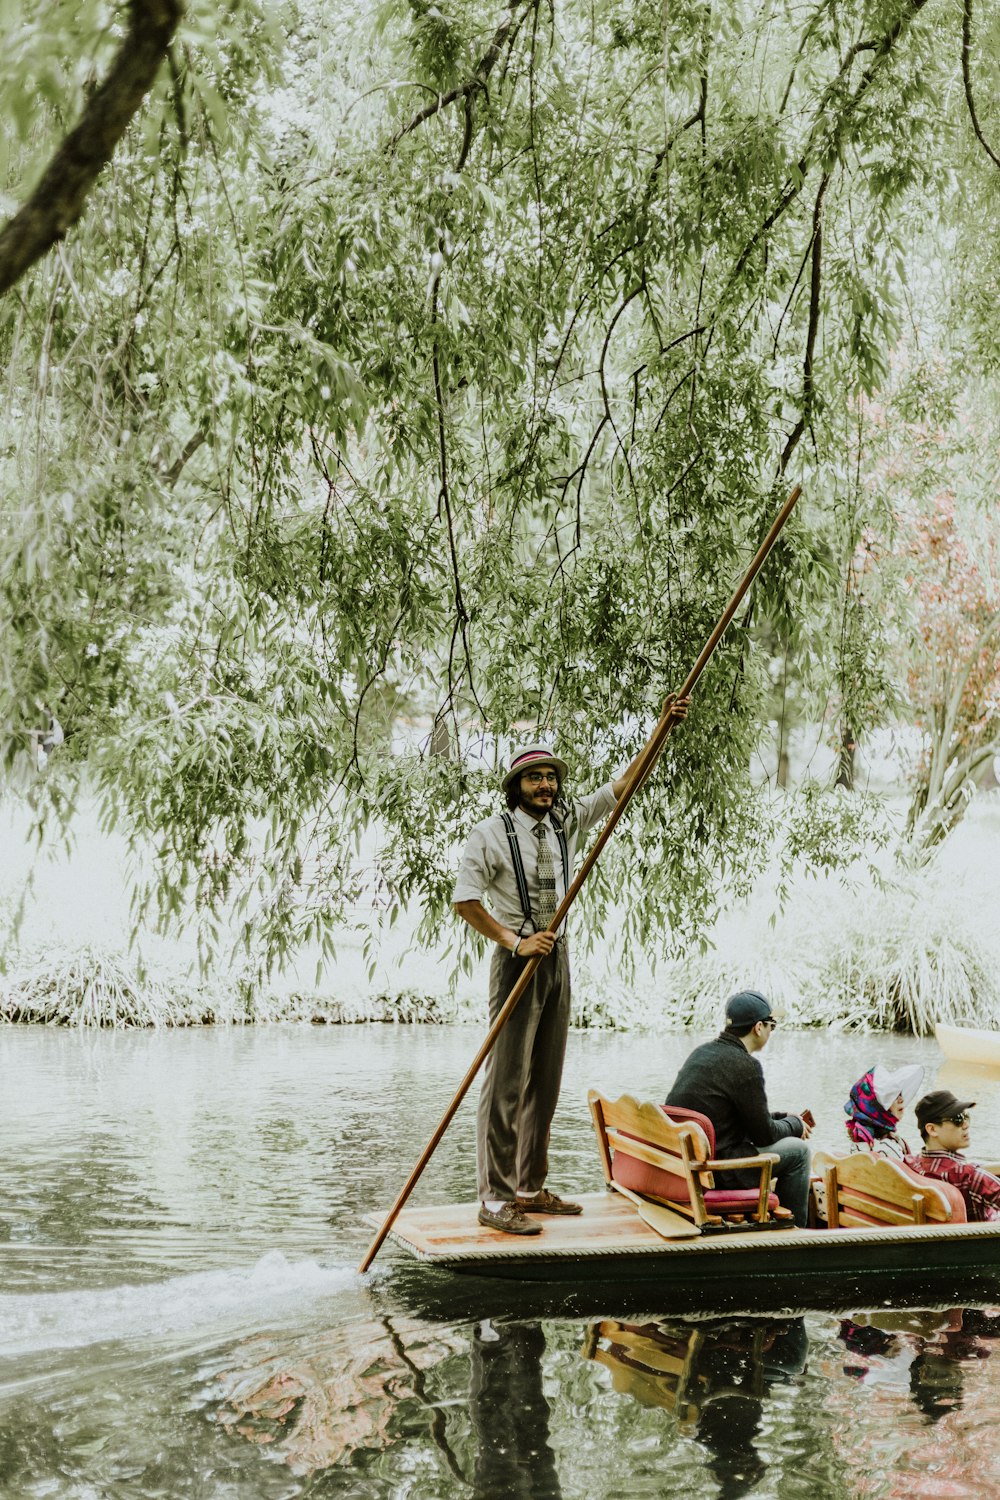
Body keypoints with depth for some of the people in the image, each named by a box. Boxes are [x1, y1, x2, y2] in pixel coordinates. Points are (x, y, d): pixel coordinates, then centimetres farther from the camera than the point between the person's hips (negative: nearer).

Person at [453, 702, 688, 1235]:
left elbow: (625, 783, 10)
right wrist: (515, 942, -14)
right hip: (517, 960, -7)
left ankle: (531, 1189, 18)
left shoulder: (568, 820, 9)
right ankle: (494, 1200, -8)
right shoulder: (491, 834, -8)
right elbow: (465, 899, -8)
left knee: (545, 1082, 10)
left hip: (558, 957, 7)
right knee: (507, 1082, -9)